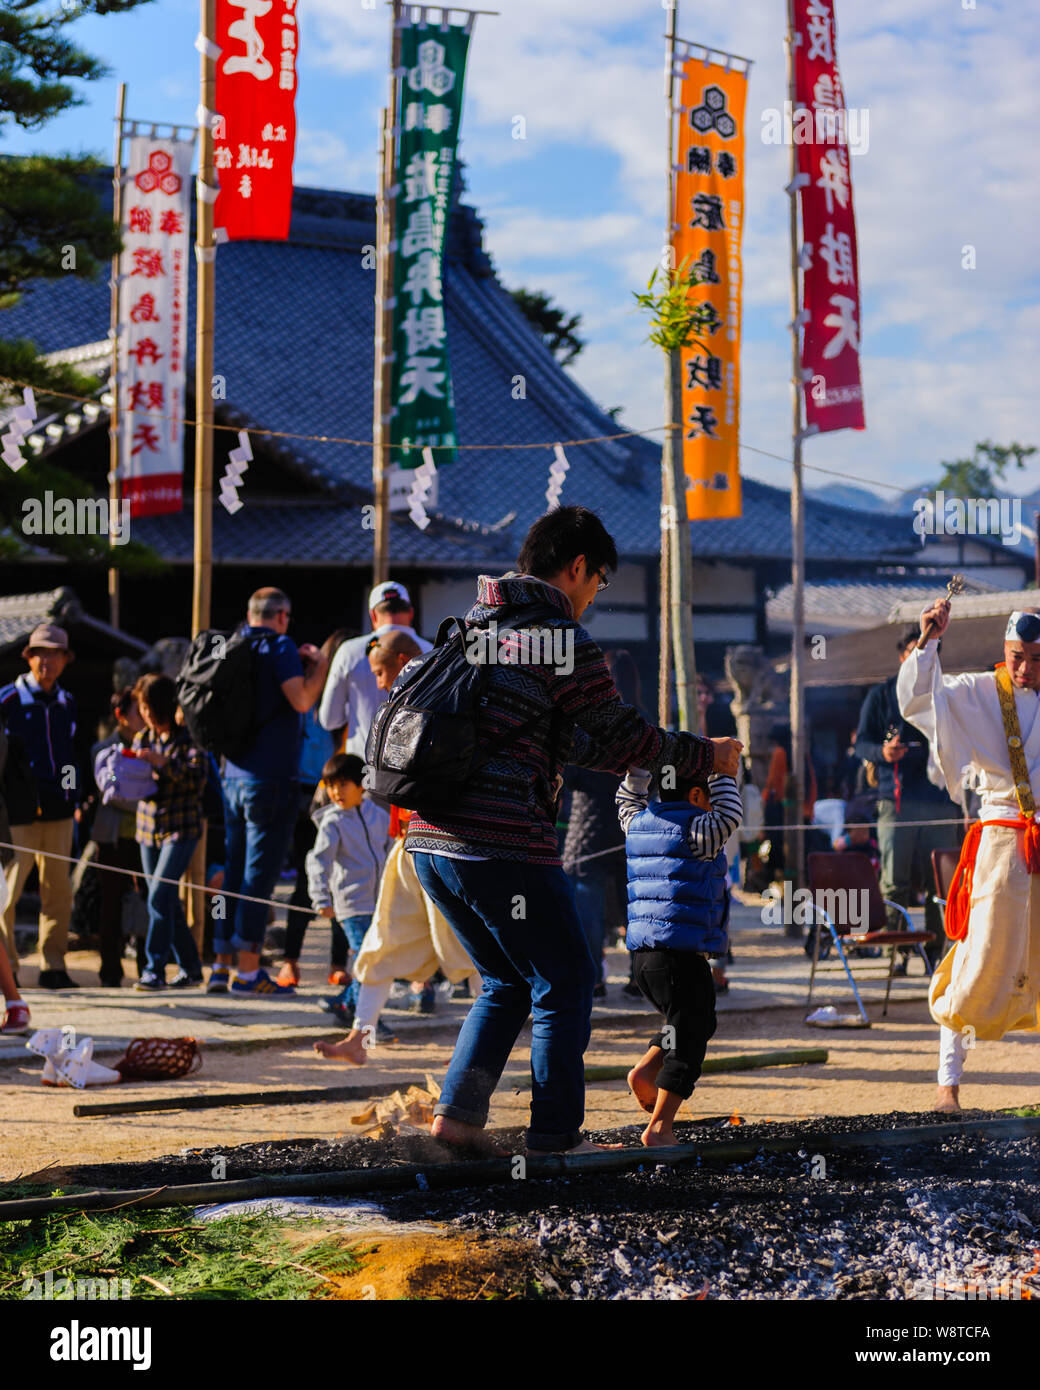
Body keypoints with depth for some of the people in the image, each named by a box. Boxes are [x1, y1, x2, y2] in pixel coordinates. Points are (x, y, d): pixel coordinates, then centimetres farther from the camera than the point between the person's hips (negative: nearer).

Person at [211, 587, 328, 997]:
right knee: (259, 874, -5)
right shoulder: (279, 647, -9)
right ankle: (248, 971, -5)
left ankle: (222, 966, 12)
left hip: (234, 775, 7)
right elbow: (302, 701, -18)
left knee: (234, 871, 11)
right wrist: (319, 665, -1)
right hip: (272, 777, -7)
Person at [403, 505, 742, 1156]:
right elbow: (621, 736, -2)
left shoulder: (476, 624, 19)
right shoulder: (562, 637, -8)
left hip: (431, 838, 8)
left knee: (509, 982, 22)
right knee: (566, 983, 7)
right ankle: (555, 1137, 9)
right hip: (504, 845, -8)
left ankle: (458, 1111, 13)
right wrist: (705, 755, 12)